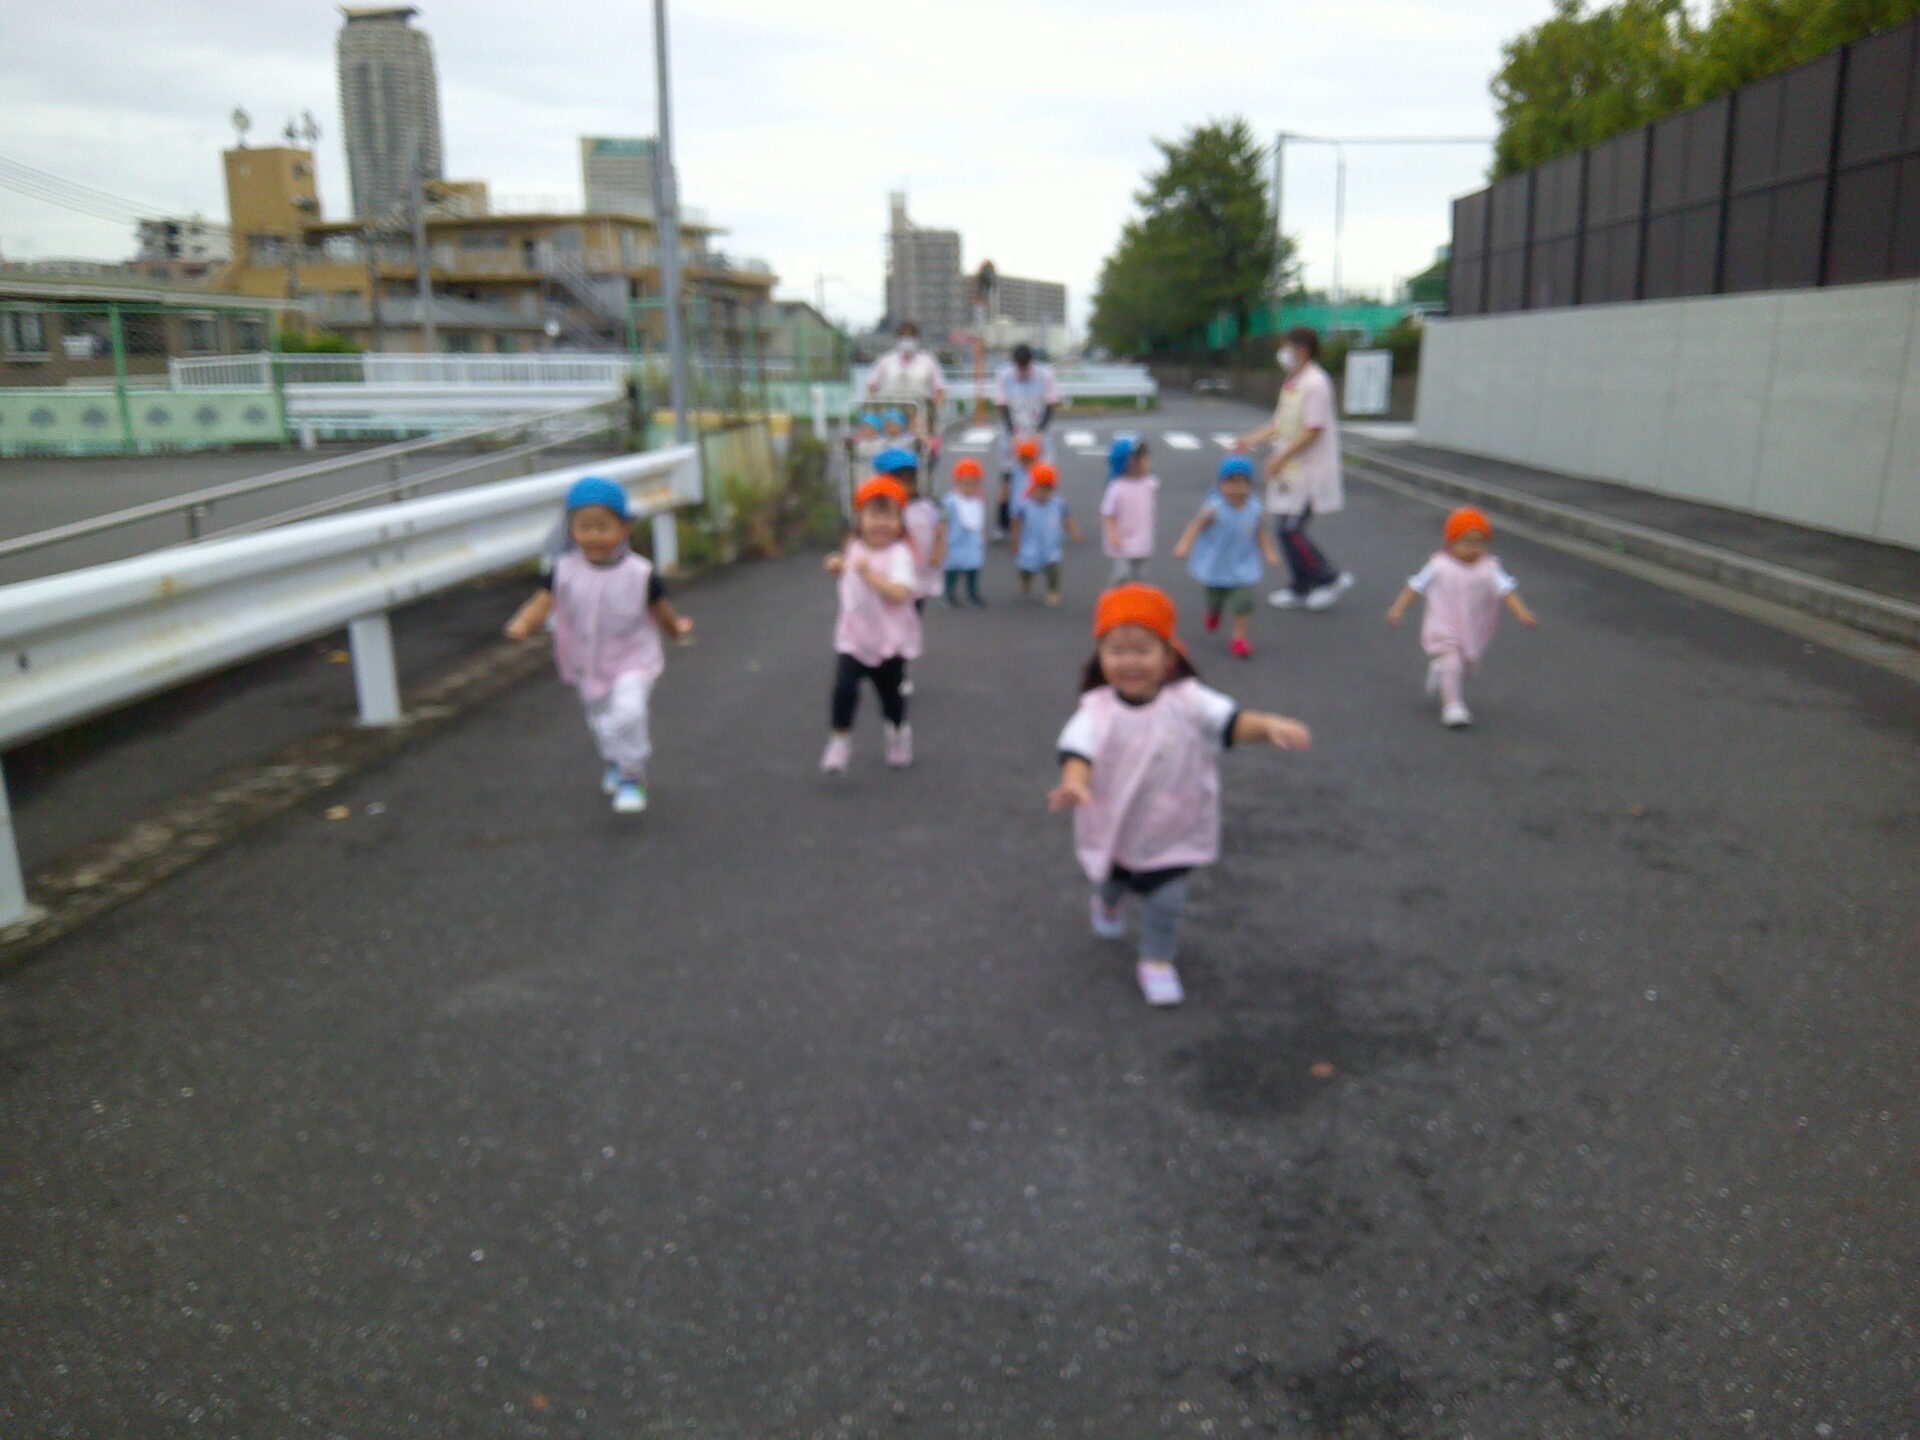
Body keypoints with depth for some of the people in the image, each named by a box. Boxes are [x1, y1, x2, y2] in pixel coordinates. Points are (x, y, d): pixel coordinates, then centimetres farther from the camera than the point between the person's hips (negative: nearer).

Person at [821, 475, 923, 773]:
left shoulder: (899, 553, -19)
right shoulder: (854, 547, 2)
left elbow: (899, 593, -33)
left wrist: (868, 573, -34)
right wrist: (837, 566, 4)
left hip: (890, 640, -4)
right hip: (854, 637, 4)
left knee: (890, 692, 13)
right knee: (844, 686, -13)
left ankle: (898, 731, 42)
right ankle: (840, 742, 2)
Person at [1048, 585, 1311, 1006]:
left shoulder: (1187, 700, -18)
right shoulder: (1098, 709, -21)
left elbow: (1231, 721, -25)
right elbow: (1079, 747, -34)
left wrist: (1269, 725, -46)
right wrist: (1073, 782, -56)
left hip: (1173, 831, -1)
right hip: (1113, 824, 1)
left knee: (1166, 897, -3)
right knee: (1111, 880, 27)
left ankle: (1157, 961, 24)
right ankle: (1106, 904, 65)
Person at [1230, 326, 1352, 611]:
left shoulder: (1315, 383, -15)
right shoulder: (1291, 382, 14)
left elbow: (1313, 430, -20)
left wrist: (1281, 457, -19)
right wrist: (1253, 439, 6)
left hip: (1308, 470, -9)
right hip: (1289, 469, 9)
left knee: (1290, 529, -11)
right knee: (1286, 528, 10)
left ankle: (1331, 578, 4)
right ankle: (1301, 588, 20)